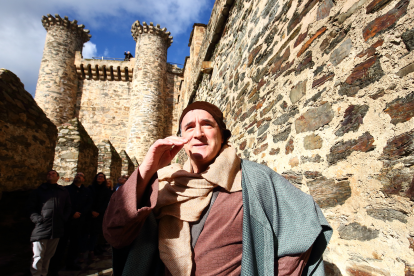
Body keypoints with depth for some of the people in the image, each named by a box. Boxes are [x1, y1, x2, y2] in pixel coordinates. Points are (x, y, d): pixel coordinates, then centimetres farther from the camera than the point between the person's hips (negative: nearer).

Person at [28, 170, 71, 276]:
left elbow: (68, 207, 17)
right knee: (38, 257, -4)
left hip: (57, 229, 2)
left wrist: (64, 219, 3)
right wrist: (37, 219, -9)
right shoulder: (39, 190, 9)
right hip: (41, 228, -2)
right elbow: (31, 207, 5)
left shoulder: (63, 192, 16)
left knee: (49, 255, 12)